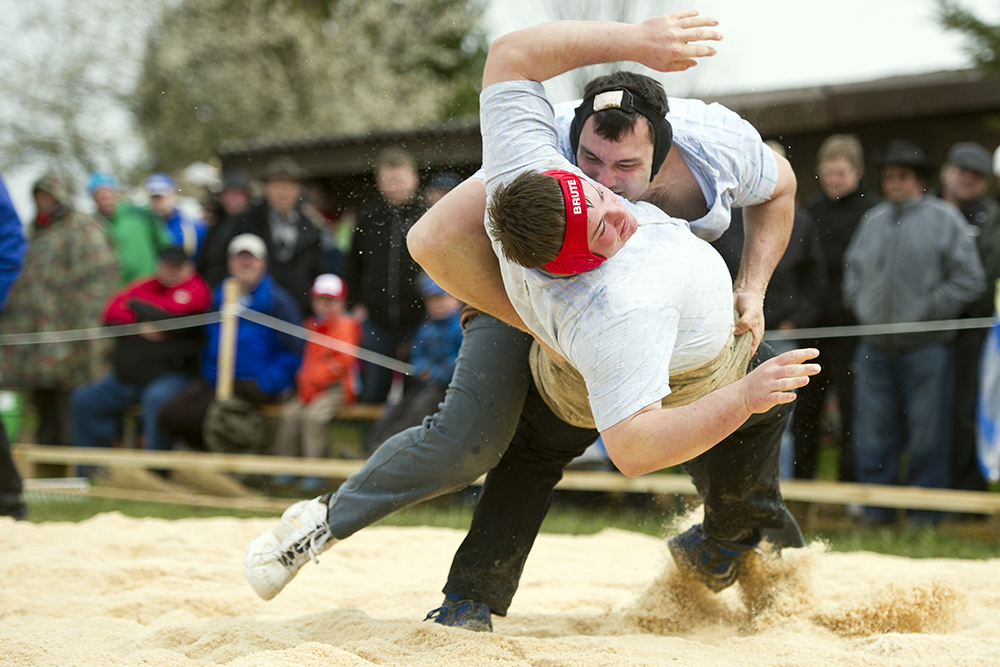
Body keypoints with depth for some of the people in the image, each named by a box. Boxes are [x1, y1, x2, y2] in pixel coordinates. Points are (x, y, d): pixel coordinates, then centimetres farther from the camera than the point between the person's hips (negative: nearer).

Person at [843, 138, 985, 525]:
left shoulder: (944, 218, 0)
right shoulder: (872, 221, 14)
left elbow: (969, 279, -3)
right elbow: (852, 268, 27)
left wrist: (930, 312, -8)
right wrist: (859, 306, 12)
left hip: (925, 346, -4)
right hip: (875, 346, 4)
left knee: (926, 435, -1)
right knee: (873, 432, 6)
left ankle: (925, 514, 7)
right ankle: (876, 510, 15)